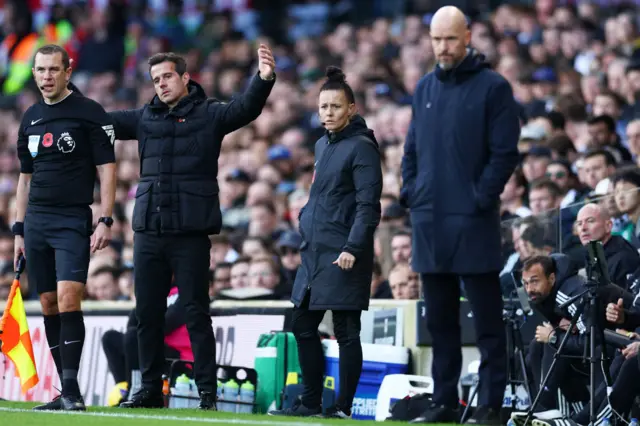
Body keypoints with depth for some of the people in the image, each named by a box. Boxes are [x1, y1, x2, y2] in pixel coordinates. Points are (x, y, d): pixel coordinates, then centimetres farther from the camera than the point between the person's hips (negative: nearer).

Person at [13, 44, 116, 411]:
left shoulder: (90, 112, -3)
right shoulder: (31, 118, 14)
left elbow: (107, 169, -5)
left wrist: (105, 221, -13)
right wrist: (19, 229, 16)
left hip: (73, 221, -6)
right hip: (36, 221, 6)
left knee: (68, 299, -17)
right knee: (49, 305, 5)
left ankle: (72, 389, -16)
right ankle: (67, 392, 10)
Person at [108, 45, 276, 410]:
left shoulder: (209, 115, 0)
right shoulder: (145, 118, 13)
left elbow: (246, 109, -15)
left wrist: (265, 79, -33)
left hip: (191, 232, -5)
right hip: (149, 231, 5)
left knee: (196, 313, -3)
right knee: (148, 313, 9)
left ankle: (208, 392, 0)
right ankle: (152, 389, 18)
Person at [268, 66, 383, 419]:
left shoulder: (361, 147, -9)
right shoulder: (322, 145, 16)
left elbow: (368, 205, -15)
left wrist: (354, 248, -22)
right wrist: (307, 223, 16)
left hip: (342, 257, -9)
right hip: (314, 253, 9)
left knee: (345, 332, -4)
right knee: (303, 326, 11)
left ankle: (343, 406, 0)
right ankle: (311, 402, 19)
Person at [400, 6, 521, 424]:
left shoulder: (493, 87, -5)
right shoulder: (425, 88, 14)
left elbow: (505, 153, -8)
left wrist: (480, 199, -14)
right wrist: (410, 193, 7)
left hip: (473, 222, -6)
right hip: (429, 220, 6)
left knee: (487, 320, -2)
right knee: (440, 321, 11)